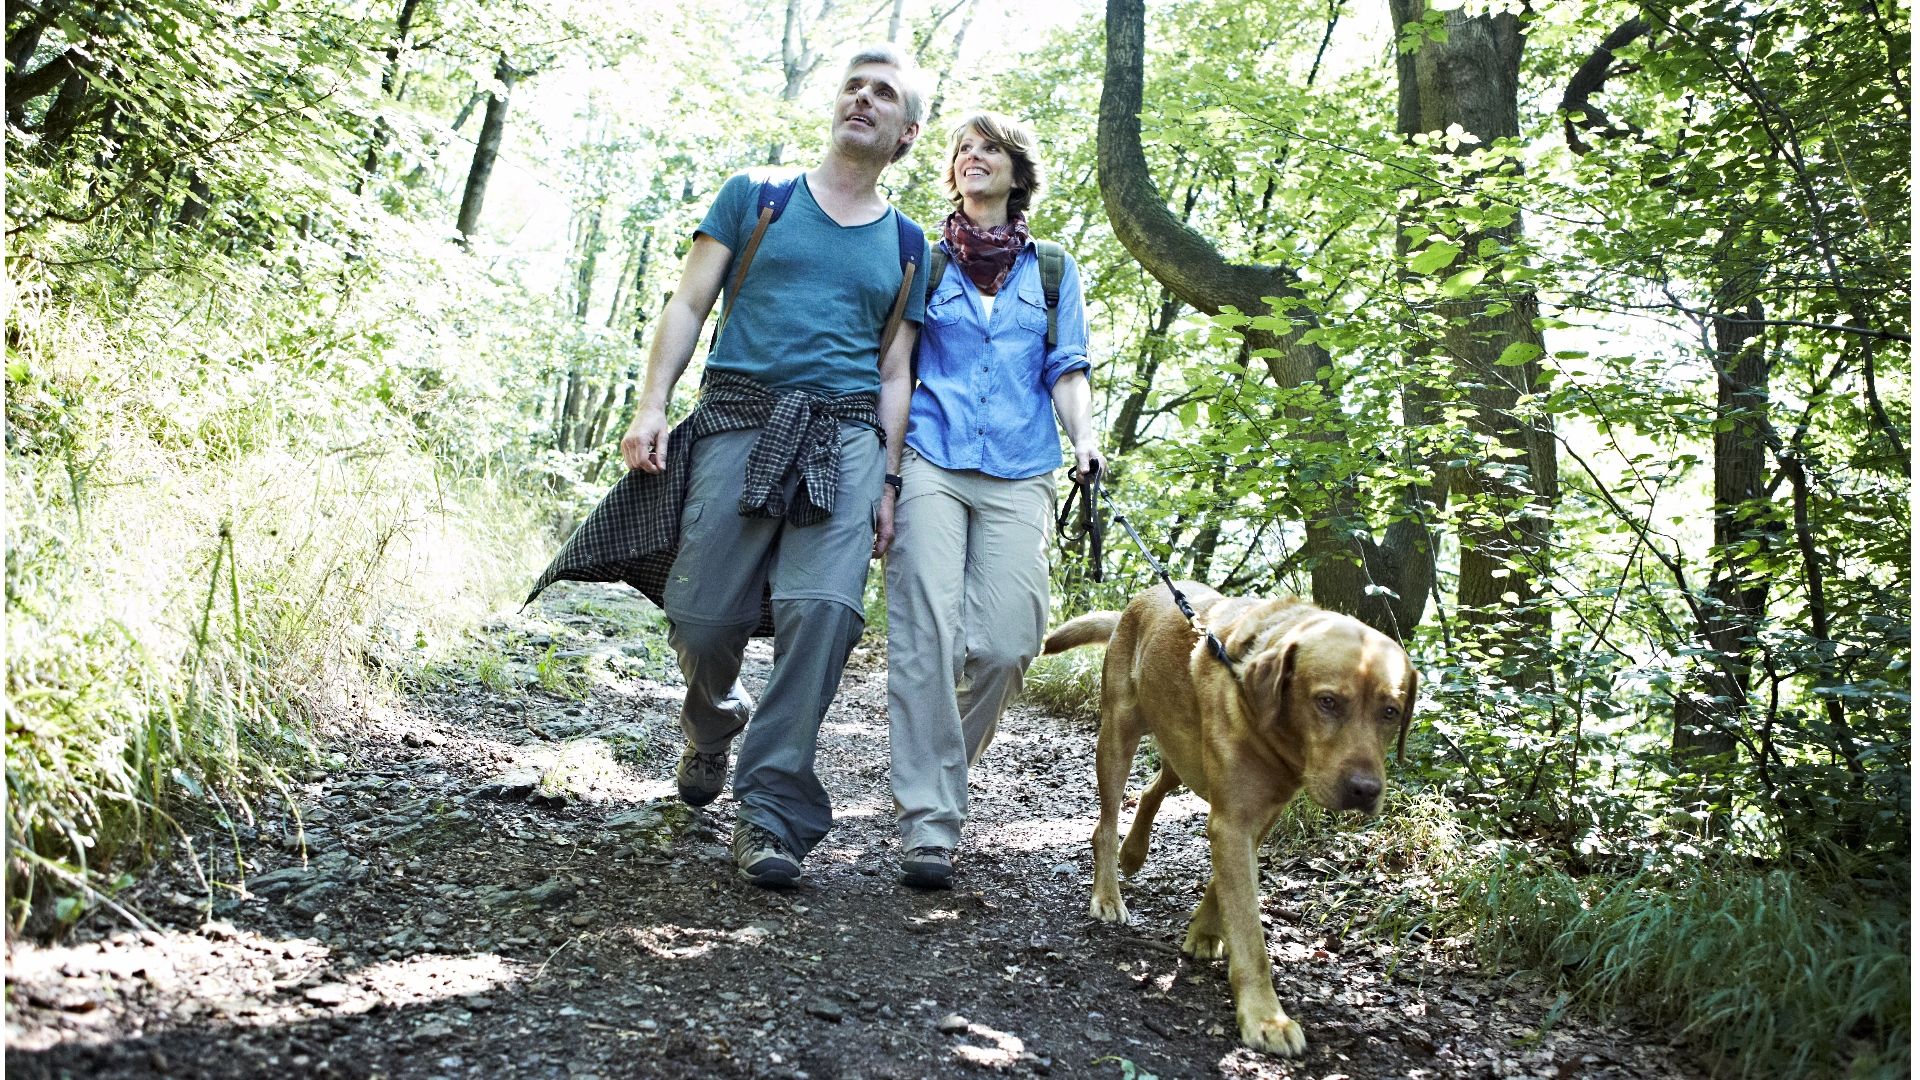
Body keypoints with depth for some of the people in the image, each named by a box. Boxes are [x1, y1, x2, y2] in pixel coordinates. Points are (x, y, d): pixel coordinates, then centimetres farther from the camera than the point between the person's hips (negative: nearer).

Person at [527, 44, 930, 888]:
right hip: (739, 418, -1)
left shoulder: (905, 244, 17)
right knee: (703, 617, -6)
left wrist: (888, 481, 6)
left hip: (844, 437, 1)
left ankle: (772, 808, -12)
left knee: (823, 607, -19)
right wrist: (652, 404, -5)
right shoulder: (755, 197, 14)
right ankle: (713, 726, 29)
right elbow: (688, 304, 8)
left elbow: (894, 373, 15)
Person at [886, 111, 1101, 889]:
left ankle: (939, 763, 18)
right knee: (928, 634, -12)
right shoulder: (924, 263, 16)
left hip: (1019, 473, 1)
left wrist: (1083, 442, -4)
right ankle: (929, 822, -10)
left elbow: (1067, 370, 14)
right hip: (931, 463, -1)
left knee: (1006, 641, -10)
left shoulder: (1053, 271, 19)